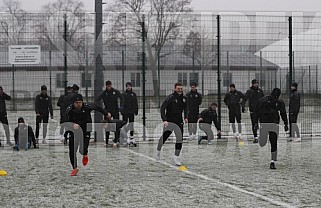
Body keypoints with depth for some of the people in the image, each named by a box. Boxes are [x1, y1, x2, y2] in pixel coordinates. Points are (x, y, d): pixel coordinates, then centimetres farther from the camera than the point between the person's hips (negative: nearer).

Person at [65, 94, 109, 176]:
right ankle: (75, 168, 20)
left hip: (85, 132, -1)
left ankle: (85, 155, 27)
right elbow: (68, 122, -10)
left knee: (82, 150, -14)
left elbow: (97, 107, 2)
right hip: (74, 132, 1)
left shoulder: (87, 107, -19)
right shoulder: (69, 110, -17)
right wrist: (73, 124, -34)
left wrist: (106, 114, 17)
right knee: (72, 151, -2)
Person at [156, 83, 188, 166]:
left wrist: (185, 117, 13)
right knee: (164, 136, -2)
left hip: (179, 121, 4)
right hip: (169, 121, -4)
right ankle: (158, 150, 27)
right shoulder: (170, 97, -14)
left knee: (180, 139, -4)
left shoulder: (184, 98, 5)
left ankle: (176, 156, 7)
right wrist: (164, 120, -26)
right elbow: (162, 108, -18)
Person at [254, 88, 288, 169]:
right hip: (264, 123, -1)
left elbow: (283, 114, 17)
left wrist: (286, 124, 14)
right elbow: (256, 111, 4)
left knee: (274, 143, -8)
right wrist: (256, 122, -1)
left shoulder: (280, 102, 5)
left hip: (275, 124, 1)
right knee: (262, 144, 0)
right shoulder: (263, 100, -2)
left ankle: (273, 162, -2)